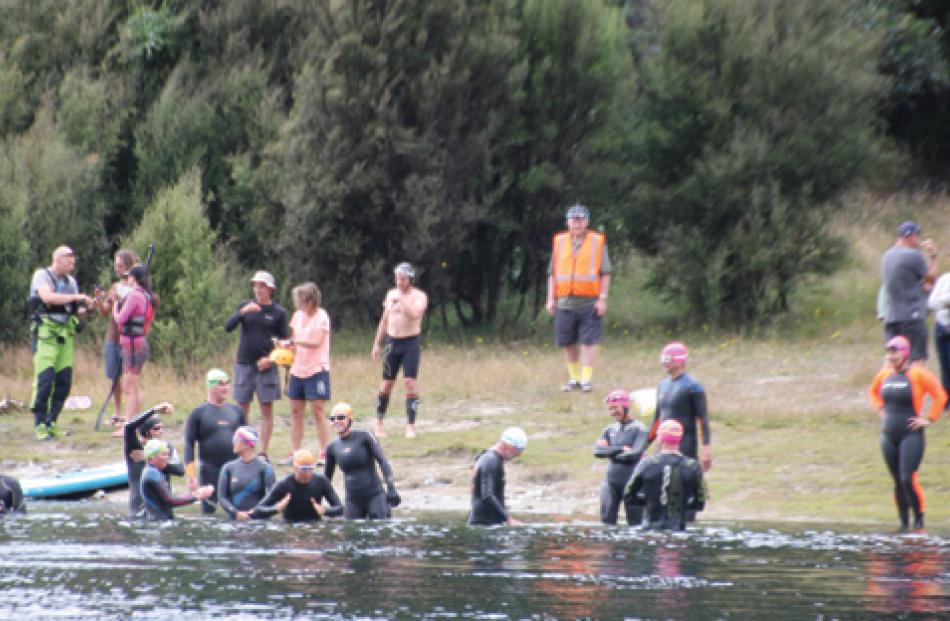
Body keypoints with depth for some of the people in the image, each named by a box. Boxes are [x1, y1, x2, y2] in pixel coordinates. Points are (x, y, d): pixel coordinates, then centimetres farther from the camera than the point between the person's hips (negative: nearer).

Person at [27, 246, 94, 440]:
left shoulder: (71, 282, 16)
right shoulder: (42, 276, -4)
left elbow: (76, 310, 20)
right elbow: (48, 297, -22)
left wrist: (86, 307, -2)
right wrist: (76, 297, -21)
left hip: (66, 334, 7)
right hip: (46, 333, -7)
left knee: (64, 382, 3)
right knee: (44, 380, -12)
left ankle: (52, 423, 12)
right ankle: (40, 426, -9)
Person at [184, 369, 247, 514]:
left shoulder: (236, 411, 11)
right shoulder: (198, 413, -1)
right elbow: (189, 445, -4)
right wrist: (190, 476, -12)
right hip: (209, 473, -3)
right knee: (208, 512, -1)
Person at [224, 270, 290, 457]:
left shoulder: (278, 312, 2)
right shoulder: (245, 306, 7)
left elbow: (285, 341, 4)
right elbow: (228, 327, -2)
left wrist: (271, 358, -11)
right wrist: (242, 312, -16)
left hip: (266, 366, -2)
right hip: (244, 363, 2)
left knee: (266, 409, -1)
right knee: (242, 408, 2)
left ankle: (263, 452, 4)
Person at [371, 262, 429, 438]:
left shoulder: (419, 296, -4)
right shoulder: (391, 294, 11)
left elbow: (414, 314, -23)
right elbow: (384, 320, 18)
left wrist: (401, 299, -20)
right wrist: (377, 343, 16)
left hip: (411, 342, -4)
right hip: (392, 342, 4)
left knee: (411, 382, -12)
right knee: (386, 384, 6)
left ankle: (410, 426, -11)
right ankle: (379, 422, 18)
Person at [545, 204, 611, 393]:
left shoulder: (597, 242, 4)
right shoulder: (559, 242, 12)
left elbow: (605, 273, 3)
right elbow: (552, 273, 15)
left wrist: (602, 299, -5)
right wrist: (551, 299, 7)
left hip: (590, 303, -3)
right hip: (565, 303, 3)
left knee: (588, 342, -6)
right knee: (568, 342, 7)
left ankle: (586, 379, -2)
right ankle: (574, 379, 19)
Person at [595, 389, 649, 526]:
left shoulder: (639, 429, -2)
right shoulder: (609, 430, 12)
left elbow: (635, 454, -14)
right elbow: (597, 451, -2)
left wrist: (611, 454, -4)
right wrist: (621, 449, -13)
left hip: (631, 481, -5)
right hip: (610, 480, 5)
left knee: (634, 522, -1)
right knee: (607, 521, 1)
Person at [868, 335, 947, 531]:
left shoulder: (917, 374, -9)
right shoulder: (884, 375, 9)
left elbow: (940, 396, -7)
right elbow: (873, 392, 30)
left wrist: (929, 419, -9)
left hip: (911, 435, -6)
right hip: (889, 437, 6)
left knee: (908, 479, -16)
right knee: (898, 482, 8)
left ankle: (919, 519, -2)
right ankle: (904, 522, 16)